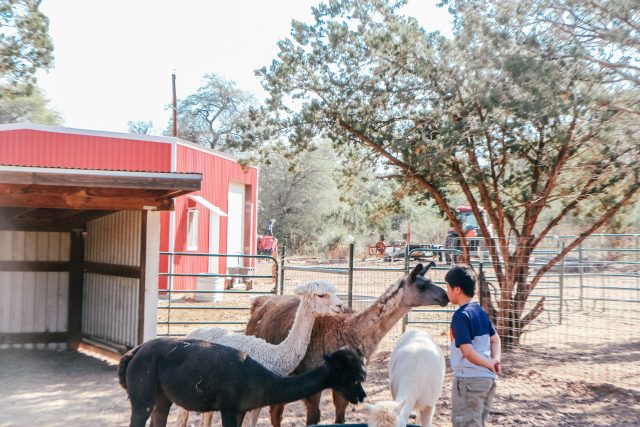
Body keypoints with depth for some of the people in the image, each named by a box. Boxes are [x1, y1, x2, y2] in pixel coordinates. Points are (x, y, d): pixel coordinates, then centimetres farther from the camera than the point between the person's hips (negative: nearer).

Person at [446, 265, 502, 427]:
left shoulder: (460, 316, -17)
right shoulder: (480, 311, 8)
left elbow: (468, 352, -22)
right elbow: (495, 339, 15)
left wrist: (490, 364, -9)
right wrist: (496, 360, 1)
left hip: (468, 380, -8)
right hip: (487, 378, 8)